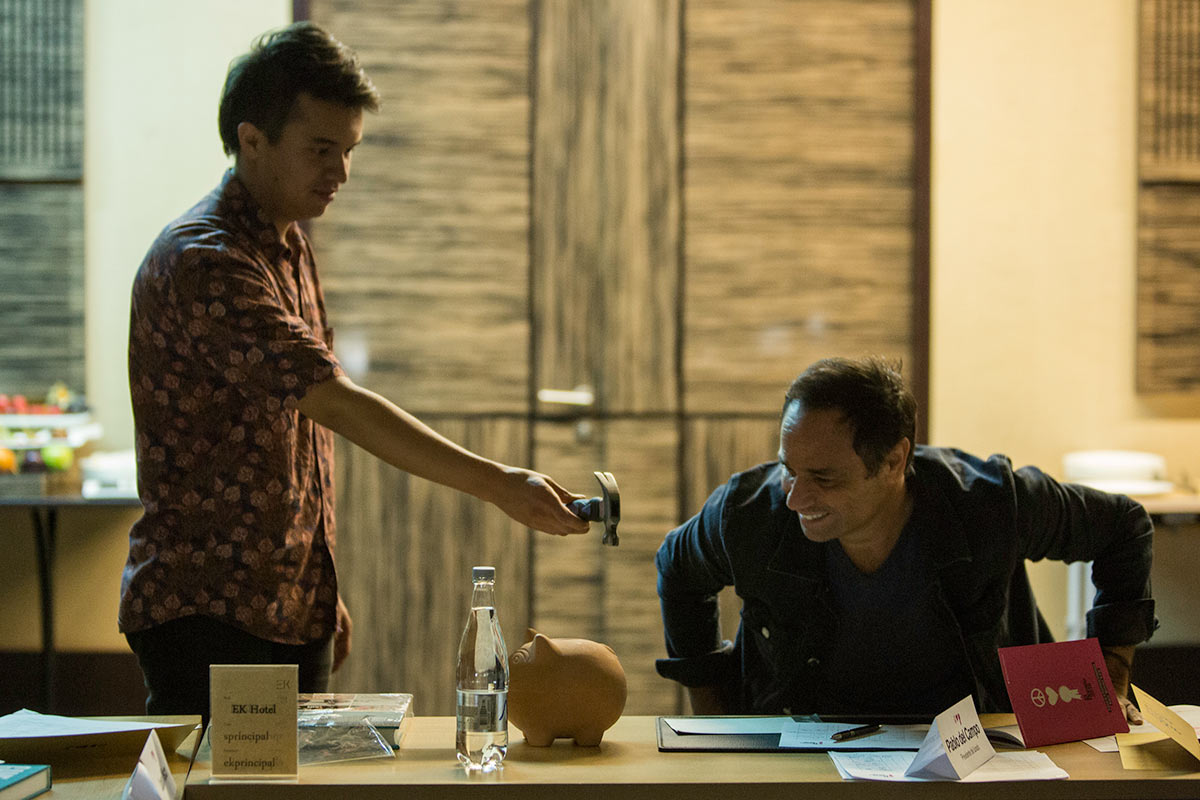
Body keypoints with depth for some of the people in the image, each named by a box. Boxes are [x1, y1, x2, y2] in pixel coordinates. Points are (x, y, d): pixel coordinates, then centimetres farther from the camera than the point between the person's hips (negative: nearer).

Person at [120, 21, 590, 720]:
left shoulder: (290, 247, 13)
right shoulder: (204, 262, -19)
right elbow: (338, 404, -29)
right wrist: (494, 484, -34)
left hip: (291, 610, 9)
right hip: (208, 611, -9)